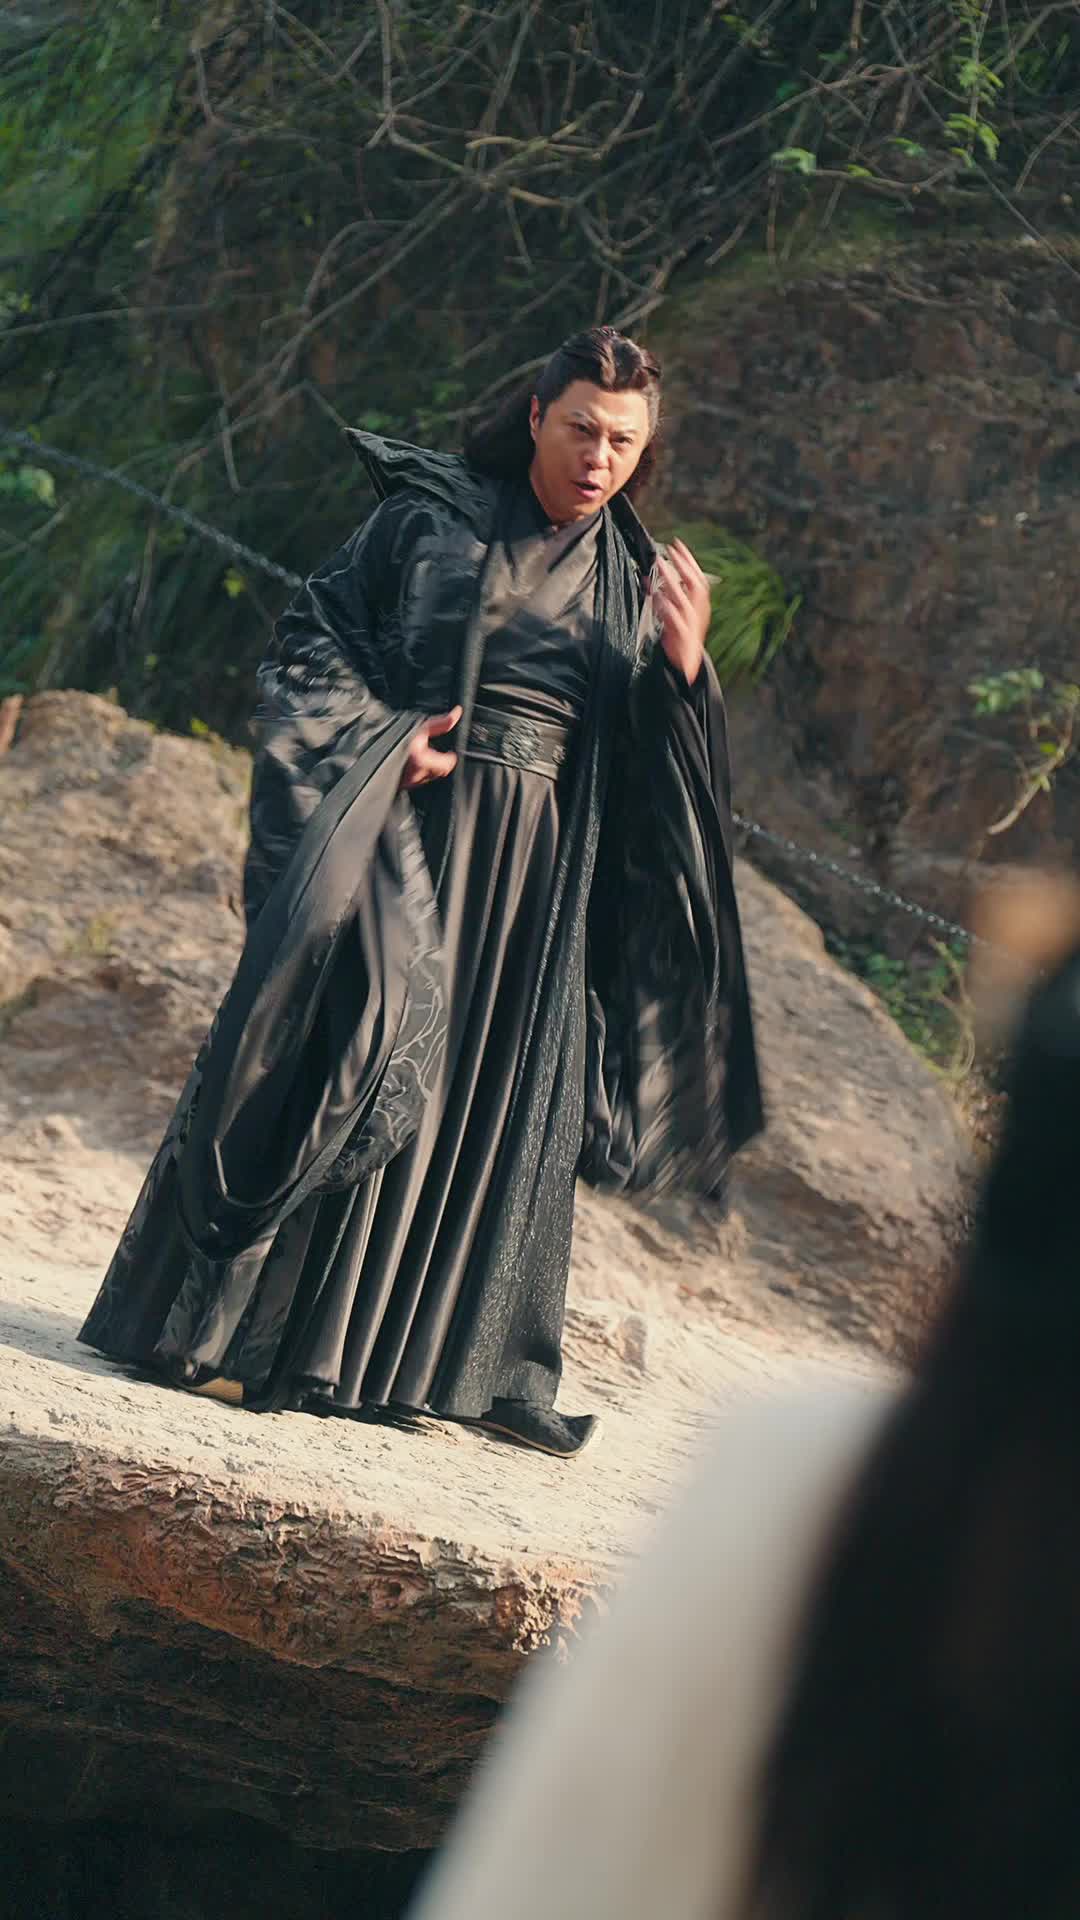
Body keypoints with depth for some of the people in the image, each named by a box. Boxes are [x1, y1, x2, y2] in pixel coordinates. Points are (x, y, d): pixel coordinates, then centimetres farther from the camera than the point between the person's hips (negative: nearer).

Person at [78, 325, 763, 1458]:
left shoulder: (633, 579, 9)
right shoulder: (432, 517, -1)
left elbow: (654, 768, 7)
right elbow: (311, 637, 0)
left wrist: (683, 669, -11)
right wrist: (382, 737, -14)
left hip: (535, 865, 4)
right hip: (409, 820, -4)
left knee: (500, 1097, 5)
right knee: (348, 1041, -9)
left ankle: (469, 1359, 13)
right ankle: (222, 1322, -3)